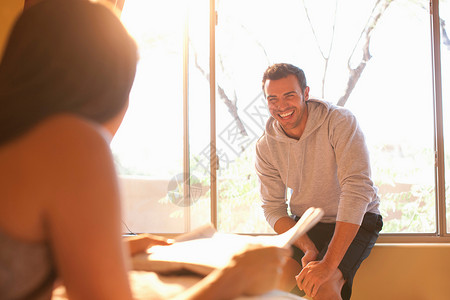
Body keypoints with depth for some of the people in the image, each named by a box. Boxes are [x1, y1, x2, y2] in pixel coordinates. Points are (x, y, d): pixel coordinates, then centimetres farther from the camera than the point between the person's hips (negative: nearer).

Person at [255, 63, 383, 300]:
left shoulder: (340, 122, -20)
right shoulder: (265, 146, -6)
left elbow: (357, 190, -29)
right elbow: (273, 207, -3)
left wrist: (329, 264, -34)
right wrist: (308, 248, -23)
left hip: (354, 222, -4)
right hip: (304, 223, 4)